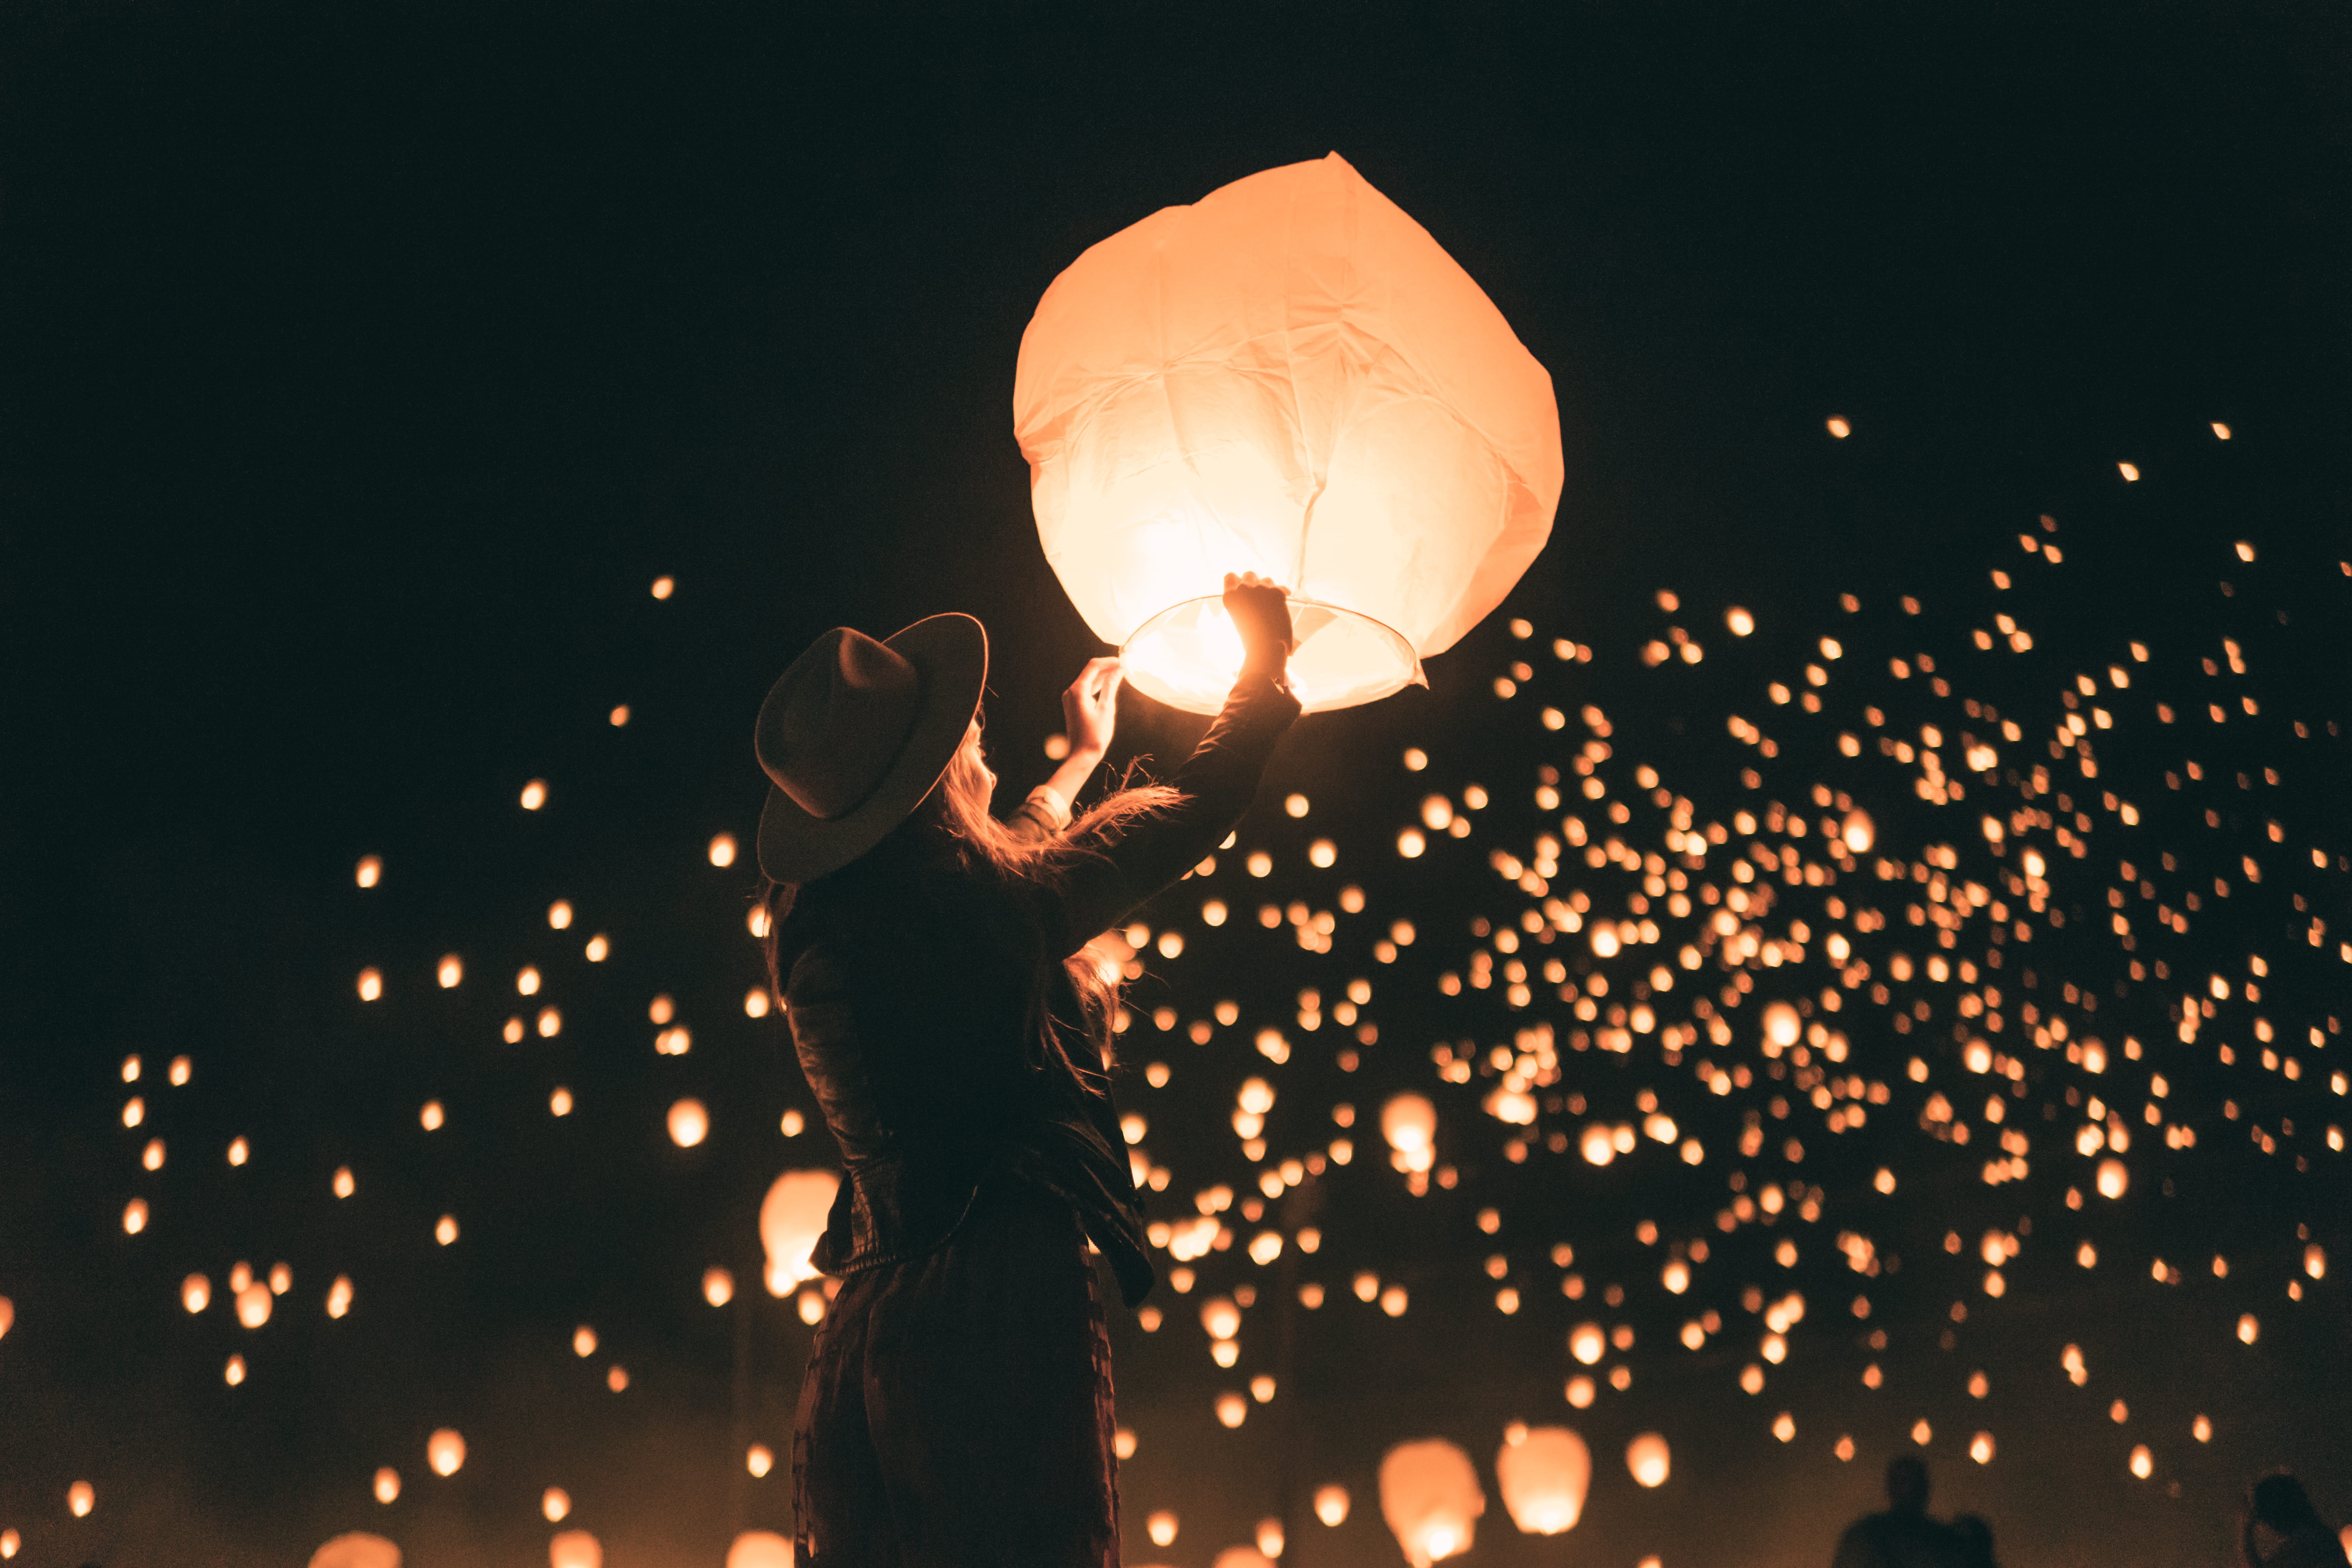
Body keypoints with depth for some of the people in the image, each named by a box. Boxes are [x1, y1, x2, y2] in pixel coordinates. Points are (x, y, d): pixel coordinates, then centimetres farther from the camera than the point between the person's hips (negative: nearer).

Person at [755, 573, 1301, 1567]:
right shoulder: (996, 906, -14)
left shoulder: (812, 923, 8)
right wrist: (1267, 658, 17)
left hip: (861, 1344, 8)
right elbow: (1203, 804, -1)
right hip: (998, 1330, -8)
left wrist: (1082, 758, 44)